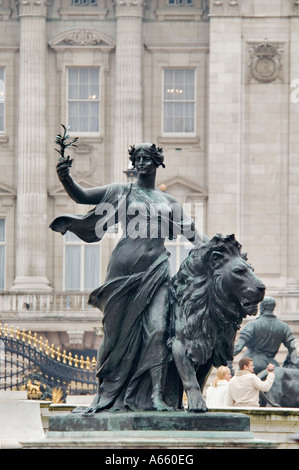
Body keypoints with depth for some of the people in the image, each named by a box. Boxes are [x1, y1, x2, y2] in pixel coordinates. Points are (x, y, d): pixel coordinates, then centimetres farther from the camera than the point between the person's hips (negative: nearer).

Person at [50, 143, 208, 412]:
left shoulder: (168, 201, 19)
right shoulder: (123, 192, 10)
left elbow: (192, 233, 22)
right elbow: (82, 197, 3)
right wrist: (66, 179, -15)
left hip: (156, 271, 2)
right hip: (125, 267, -2)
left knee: (157, 329, -14)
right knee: (119, 332, -1)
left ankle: (156, 395, -20)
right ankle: (107, 395, 7)